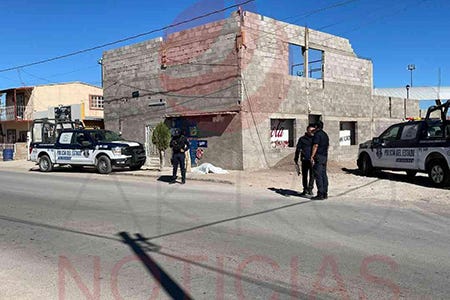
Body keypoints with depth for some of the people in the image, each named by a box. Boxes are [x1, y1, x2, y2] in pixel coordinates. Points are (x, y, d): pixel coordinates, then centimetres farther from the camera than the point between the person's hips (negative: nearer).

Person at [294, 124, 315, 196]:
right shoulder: (302, 139, 5)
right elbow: (298, 149, 7)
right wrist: (296, 159, 3)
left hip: (313, 160, 1)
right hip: (304, 160, -1)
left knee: (312, 175, -2)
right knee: (304, 175, 5)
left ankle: (310, 189, 8)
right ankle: (305, 189, 17)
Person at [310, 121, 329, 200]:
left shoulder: (317, 134, -10)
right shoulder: (325, 135, 19)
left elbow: (315, 146, -17)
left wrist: (312, 156, -18)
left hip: (318, 156, -9)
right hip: (324, 157, 9)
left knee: (318, 175, -10)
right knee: (323, 175, 9)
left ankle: (320, 194, -12)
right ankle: (325, 193, 10)